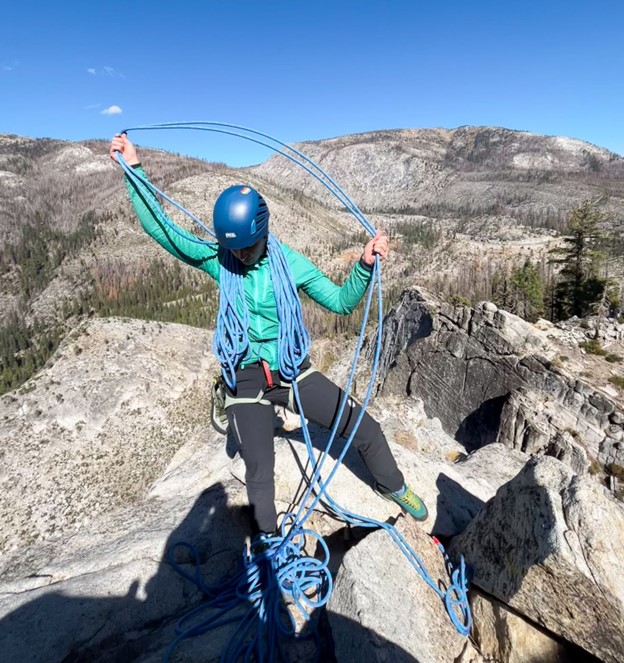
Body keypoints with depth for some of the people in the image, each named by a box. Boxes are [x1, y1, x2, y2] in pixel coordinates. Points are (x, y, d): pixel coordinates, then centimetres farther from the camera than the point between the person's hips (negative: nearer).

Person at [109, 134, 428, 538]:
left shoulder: (289, 261, -9)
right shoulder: (216, 259, -7)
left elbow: (340, 302, -6)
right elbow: (160, 228, -9)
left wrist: (365, 265, -19)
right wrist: (134, 170, -14)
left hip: (293, 371, 1)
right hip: (245, 381, 0)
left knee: (365, 428, 4)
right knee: (259, 473, 7)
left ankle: (393, 487, 36)